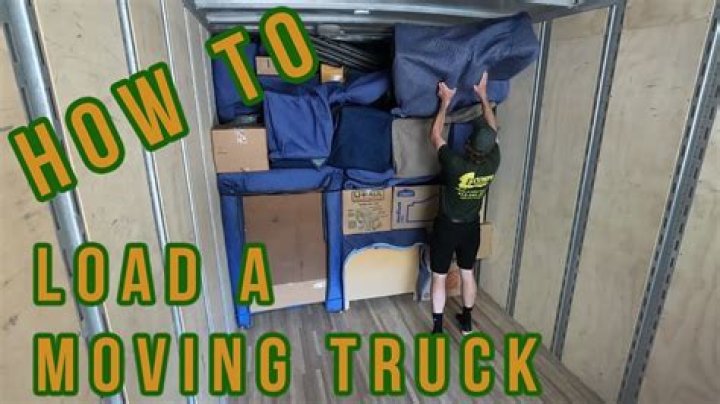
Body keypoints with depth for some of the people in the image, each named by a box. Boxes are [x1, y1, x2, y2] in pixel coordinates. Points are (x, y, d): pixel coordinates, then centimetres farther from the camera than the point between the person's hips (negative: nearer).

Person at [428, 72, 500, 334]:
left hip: (446, 227, -4)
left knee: (439, 278, 9)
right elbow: (493, 129, 2)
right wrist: (484, 96, 6)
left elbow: (435, 135, -14)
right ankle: (466, 322, 36)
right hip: (471, 228, 4)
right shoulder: (492, 164, -14)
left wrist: (445, 101, -8)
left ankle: (437, 330, 18)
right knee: (468, 274, 20)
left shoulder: (455, 165, -28)